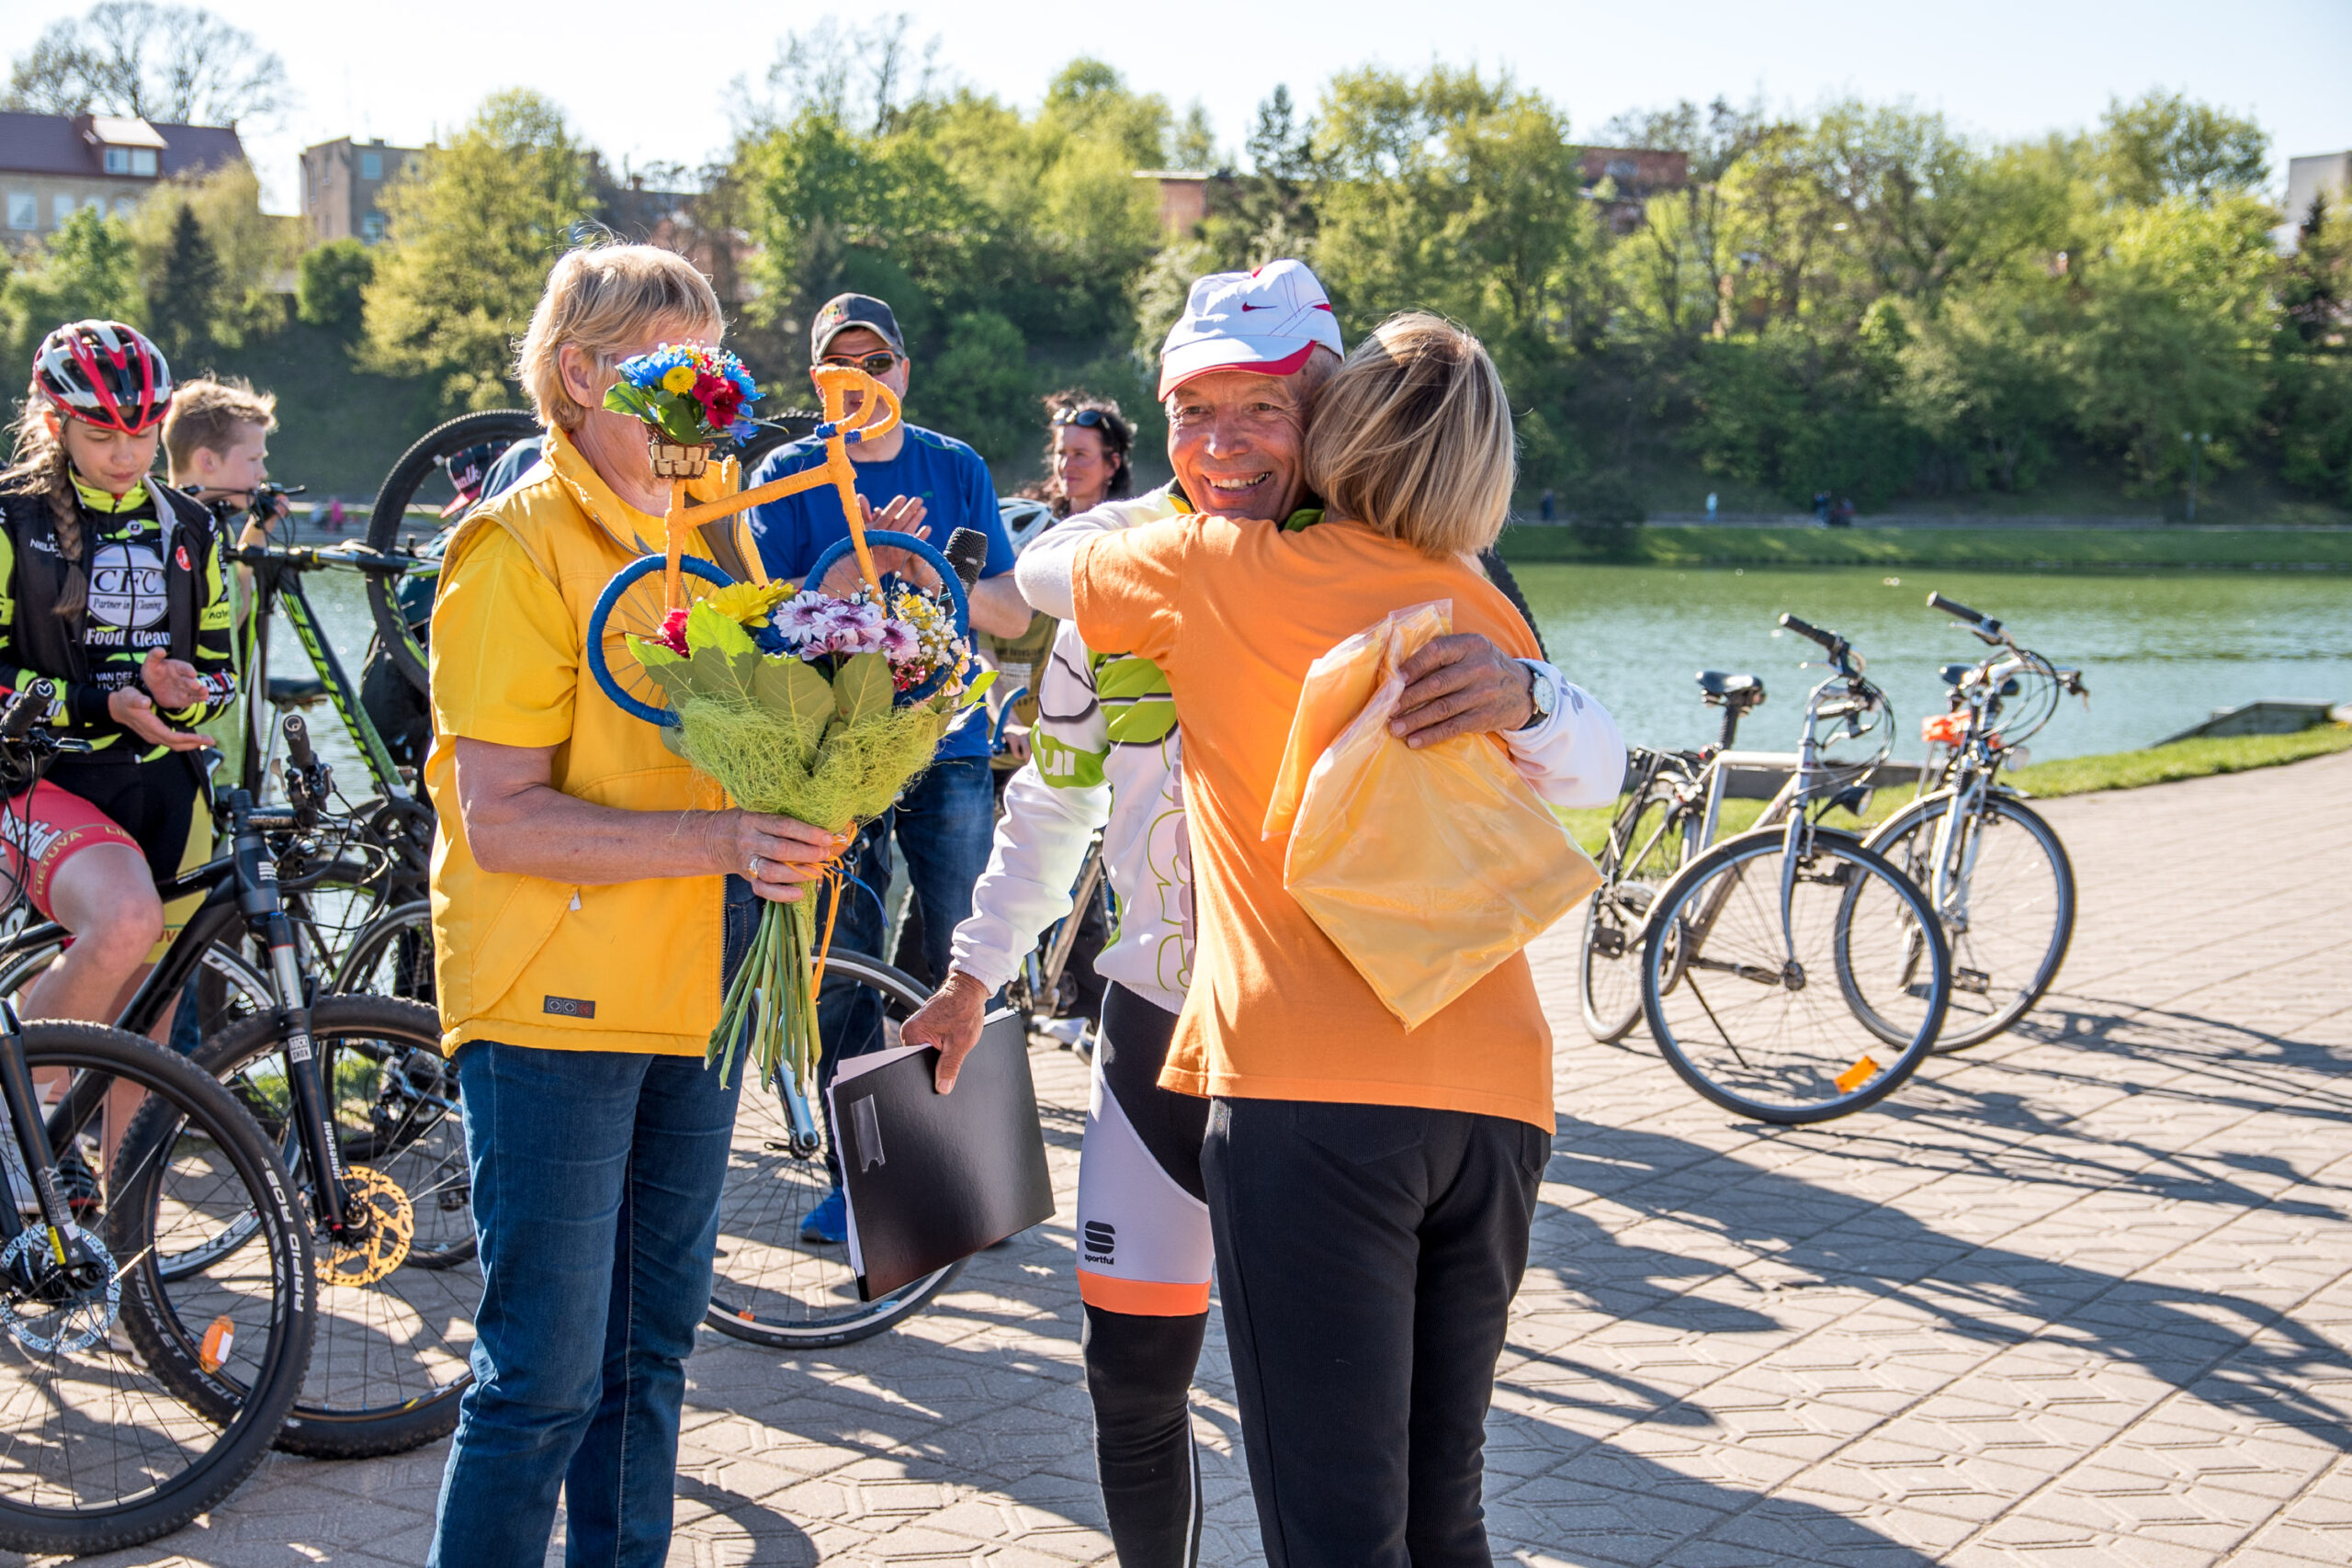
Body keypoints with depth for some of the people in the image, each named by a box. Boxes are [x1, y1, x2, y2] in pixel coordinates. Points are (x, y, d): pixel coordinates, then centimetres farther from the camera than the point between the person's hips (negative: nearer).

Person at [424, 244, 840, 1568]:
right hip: (554, 1005, -7)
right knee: (546, 1375, -5)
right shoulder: (519, 546, -9)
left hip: (693, 997, 7)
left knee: (651, 1355, 14)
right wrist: (719, 838, -24)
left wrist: (794, 818, 4)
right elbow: (501, 818, -17)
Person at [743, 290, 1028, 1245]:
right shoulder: (788, 477, 5)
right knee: (843, 970, -1)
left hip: (948, 747, 1)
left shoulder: (957, 469, 10)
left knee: (959, 968, 0)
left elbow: (1012, 615, 7)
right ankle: (856, 1173, 10)